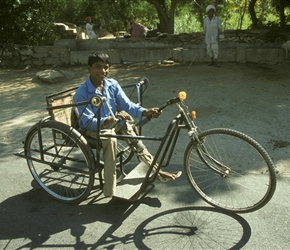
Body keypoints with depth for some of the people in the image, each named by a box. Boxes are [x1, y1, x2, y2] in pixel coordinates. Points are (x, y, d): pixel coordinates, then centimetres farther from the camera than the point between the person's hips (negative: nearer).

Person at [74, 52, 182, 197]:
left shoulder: (112, 84, -5)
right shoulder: (82, 93, -19)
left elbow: (126, 105, -8)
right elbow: (89, 122, -24)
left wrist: (146, 112, -27)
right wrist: (112, 119, -40)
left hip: (113, 124, 6)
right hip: (92, 130, -6)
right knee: (110, 138, -35)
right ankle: (110, 190, -29)